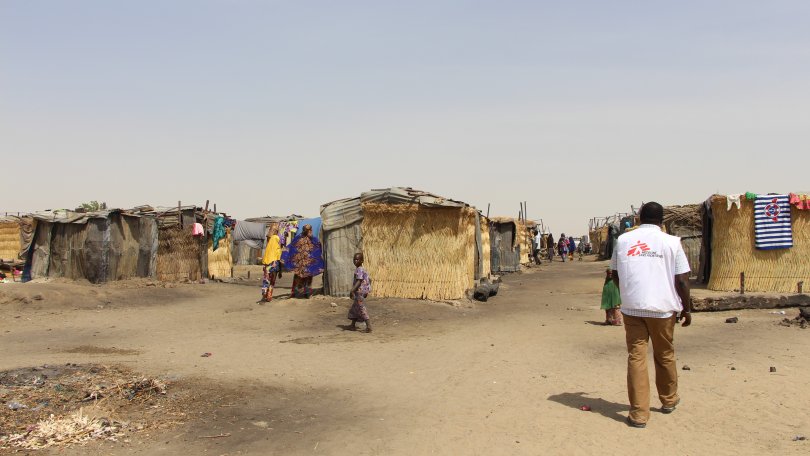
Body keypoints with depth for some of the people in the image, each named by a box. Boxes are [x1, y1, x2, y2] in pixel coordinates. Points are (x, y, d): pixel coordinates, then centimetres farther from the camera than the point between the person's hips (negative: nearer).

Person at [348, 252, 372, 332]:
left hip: (359, 292, -10)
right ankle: (353, 325, 27)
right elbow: (369, 279, 18)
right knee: (354, 308, 18)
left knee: (361, 309, -10)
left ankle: (369, 326, -14)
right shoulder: (363, 270, 14)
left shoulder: (359, 270, -15)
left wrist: (352, 291, -29)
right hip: (364, 292, 10)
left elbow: (359, 281, -25)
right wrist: (367, 290, 25)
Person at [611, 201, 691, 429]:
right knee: (665, 356, 18)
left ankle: (639, 414, 0)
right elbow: (682, 280, -4)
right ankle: (669, 401, 37)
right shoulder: (671, 242, -3)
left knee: (636, 358, 3)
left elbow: (615, 275, 11)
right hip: (662, 308, 0)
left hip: (631, 308, 1)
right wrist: (686, 309, 9)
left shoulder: (623, 240, 4)